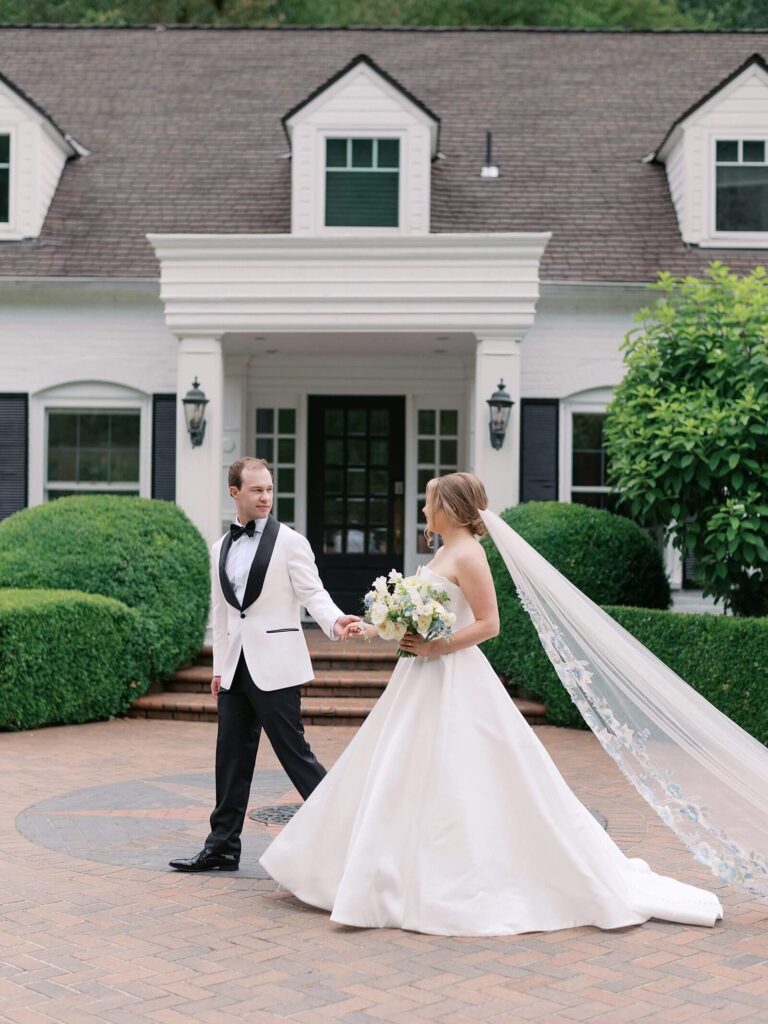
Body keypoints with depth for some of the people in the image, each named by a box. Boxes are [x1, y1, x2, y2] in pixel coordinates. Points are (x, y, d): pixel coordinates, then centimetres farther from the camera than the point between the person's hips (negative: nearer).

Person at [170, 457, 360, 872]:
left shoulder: (290, 541, -3)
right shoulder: (220, 549, 14)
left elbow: (312, 593, -9)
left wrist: (334, 620, -30)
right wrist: (219, 665, 17)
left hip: (275, 666, -6)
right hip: (235, 667, 6)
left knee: (293, 751, -5)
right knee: (231, 758, 9)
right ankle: (222, 847, 17)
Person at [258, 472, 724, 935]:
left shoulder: (467, 555, -14)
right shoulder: (446, 553, 15)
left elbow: (488, 623, -18)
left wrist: (434, 647, -21)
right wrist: (371, 627, 18)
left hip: (454, 684, -10)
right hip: (427, 684, 10)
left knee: (458, 788, -5)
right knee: (403, 783, 12)